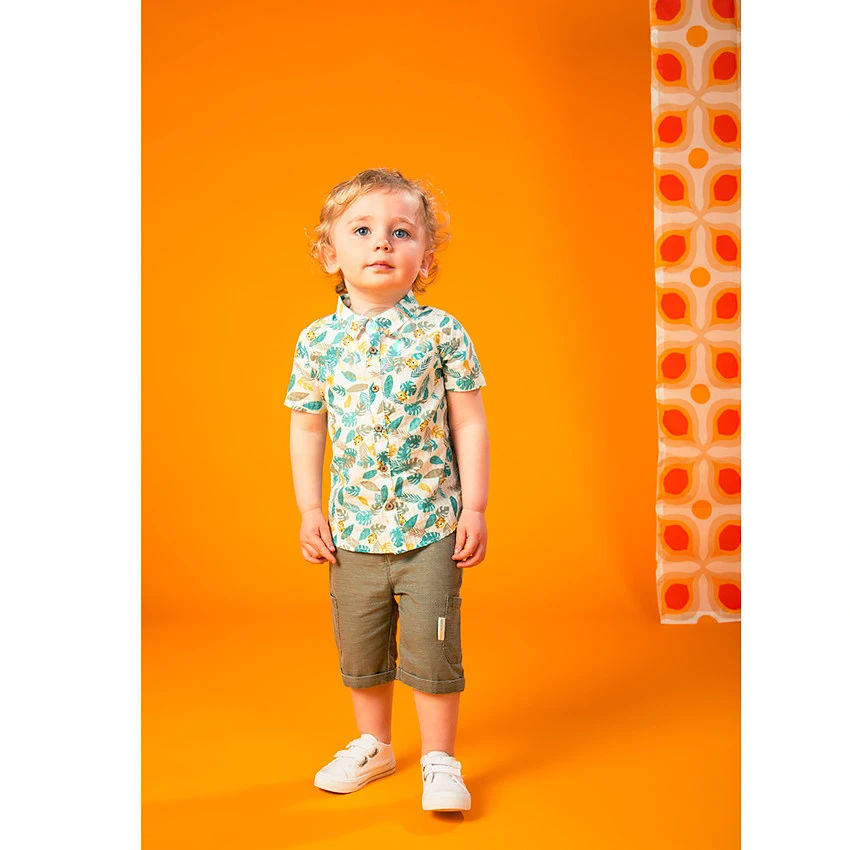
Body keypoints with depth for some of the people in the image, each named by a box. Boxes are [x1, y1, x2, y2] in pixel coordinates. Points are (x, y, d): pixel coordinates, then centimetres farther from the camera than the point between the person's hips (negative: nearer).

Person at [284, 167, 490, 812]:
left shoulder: (440, 333, -6)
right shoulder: (317, 342, -1)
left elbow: (470, 422, -3)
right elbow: (306, 428, 7)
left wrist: (474, 507, -6)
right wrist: (310, 512, 4)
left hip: (431, 525, -3)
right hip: (352, 529, 3)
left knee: (431, 647, 1)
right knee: (360, 648, 16)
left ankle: (440, 759, 21)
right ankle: (373, 745, 38)